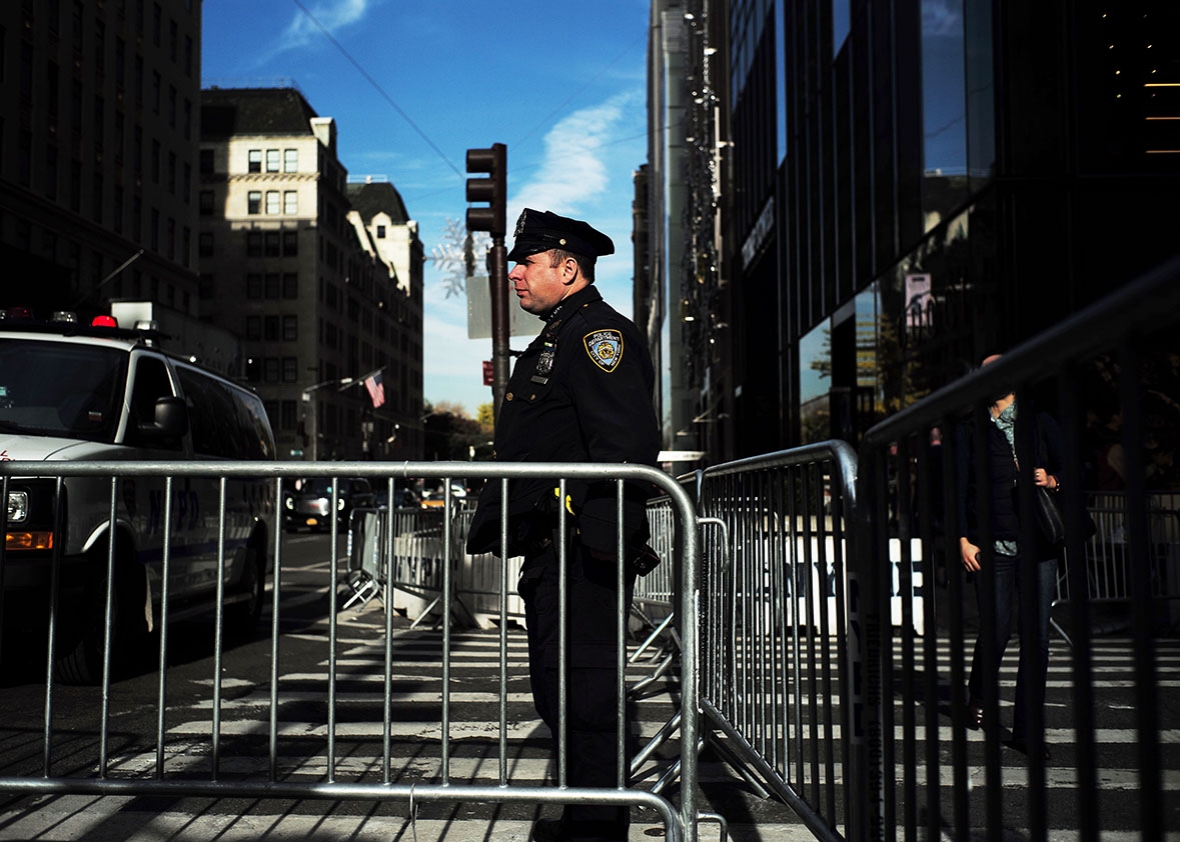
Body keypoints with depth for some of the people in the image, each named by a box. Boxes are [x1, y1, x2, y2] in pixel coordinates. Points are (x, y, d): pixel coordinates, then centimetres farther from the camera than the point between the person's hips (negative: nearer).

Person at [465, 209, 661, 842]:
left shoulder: (600, 333, -10)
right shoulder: (552, 341, 22)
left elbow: (626, 445, -22)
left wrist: (603, 541, -28)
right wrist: (499, 524, 26)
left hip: (584, 550, -11)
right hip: (549, 550, 11)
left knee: (585, 691, -4)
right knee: (555, 689, 17)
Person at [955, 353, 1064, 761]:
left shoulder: (1041, 423, 13)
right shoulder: (971, 430, 7)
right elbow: (959, 487, 3)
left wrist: (1052, 480, -9)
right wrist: (963, 538, -5)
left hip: (1038, 545, 2)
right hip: (993, 546, -2)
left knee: (1036, 636, -1)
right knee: (996, 632, -1)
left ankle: (1028, 728, 7)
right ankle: (978, 701, 28)